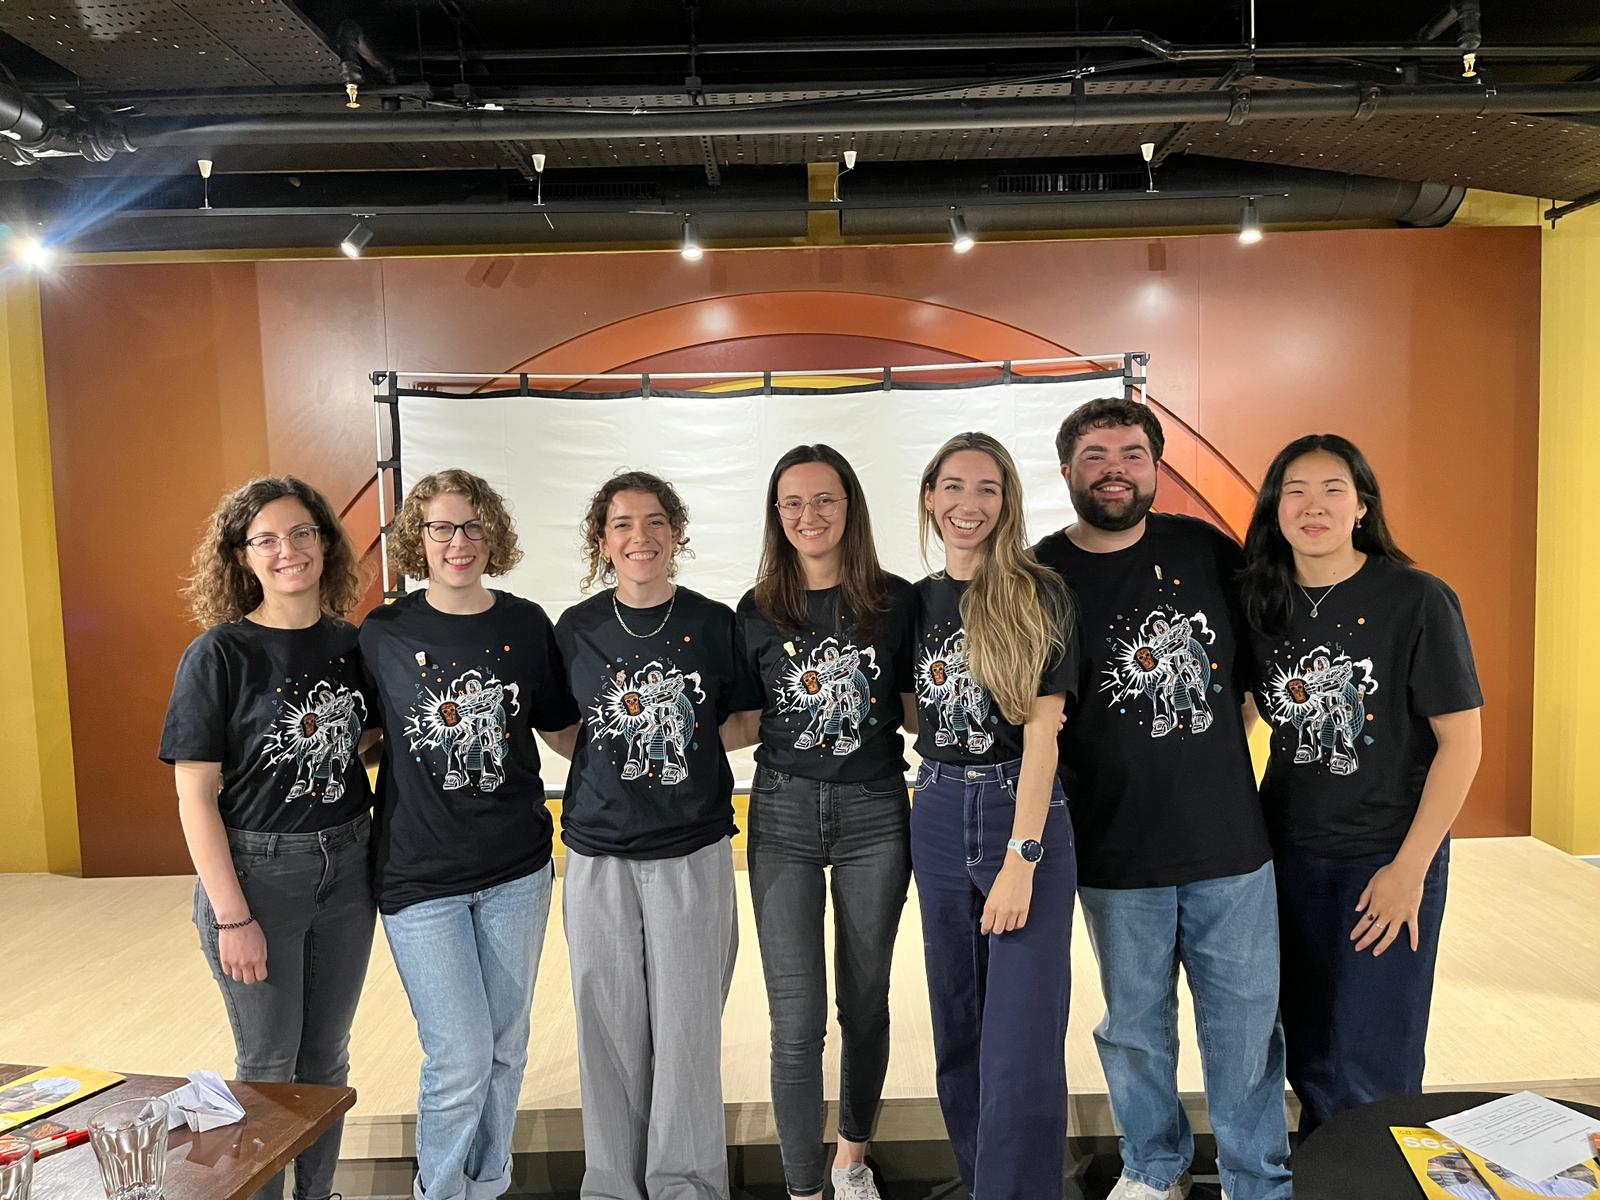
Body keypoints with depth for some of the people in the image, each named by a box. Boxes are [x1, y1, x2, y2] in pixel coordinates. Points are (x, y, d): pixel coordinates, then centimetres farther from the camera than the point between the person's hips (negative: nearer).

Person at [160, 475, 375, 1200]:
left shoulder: (351, 644, 1)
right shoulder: (219, 654, -12)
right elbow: (195, 794, -12)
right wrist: (232, 916, -14)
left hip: (346, 867, 4)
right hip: (256, 869, -4)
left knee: (326, 1055, 17)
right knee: (269, 1064, 10)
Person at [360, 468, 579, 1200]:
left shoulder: (526, 625, -2)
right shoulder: (383, 634, -4)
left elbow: (561, 730, 7)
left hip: (516, 869, 2)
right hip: (420, 873, -2)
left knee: (505, 1048, 15)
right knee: (460, 1058, -1)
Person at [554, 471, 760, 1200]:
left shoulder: (714, 623, -1)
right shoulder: (575, 629, 2)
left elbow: (747, 722, 8)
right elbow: (563, 733, 12)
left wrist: (683, 744, -3)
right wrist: (613, 755, -3)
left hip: (693, 852, -1)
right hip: (600, 856, 1)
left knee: (688, 1027, 5)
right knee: (610, 1029, 9)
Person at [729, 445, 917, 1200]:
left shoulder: (895, 600, -2)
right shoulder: (757, 612, -1)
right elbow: (744, 724, 7)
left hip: (875, 812, 1)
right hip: (784, 814, 0)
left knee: (864, 1002, 16)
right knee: (797, 1020, 0)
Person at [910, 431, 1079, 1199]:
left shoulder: (1038, 597, -7)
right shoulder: (917, 601, 8)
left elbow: (1041, 731, -13)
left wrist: (1021, 856, -18)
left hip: (1025, 817, -5)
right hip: (939, 818, 5)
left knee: (1022, 1044, -3)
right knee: (958, 1031, 15)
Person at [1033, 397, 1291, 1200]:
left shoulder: (1209, 551, 1)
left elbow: (1261, 667, 13)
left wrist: (1210, 744, 3)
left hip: (1229, 838, 2)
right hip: (1115, 852, -1)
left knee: (1247, 1019, 12)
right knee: (1135, 1023, 14)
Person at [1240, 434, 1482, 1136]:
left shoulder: (1417, 601, -12)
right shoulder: (1264, 603, 1)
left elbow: (1461, 741, -11)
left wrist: (1409, 868, -14)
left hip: (1387, 858, -4)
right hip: (1288, 854, 4)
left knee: (1368, 1071, 4)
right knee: (1306, 1055, 16)